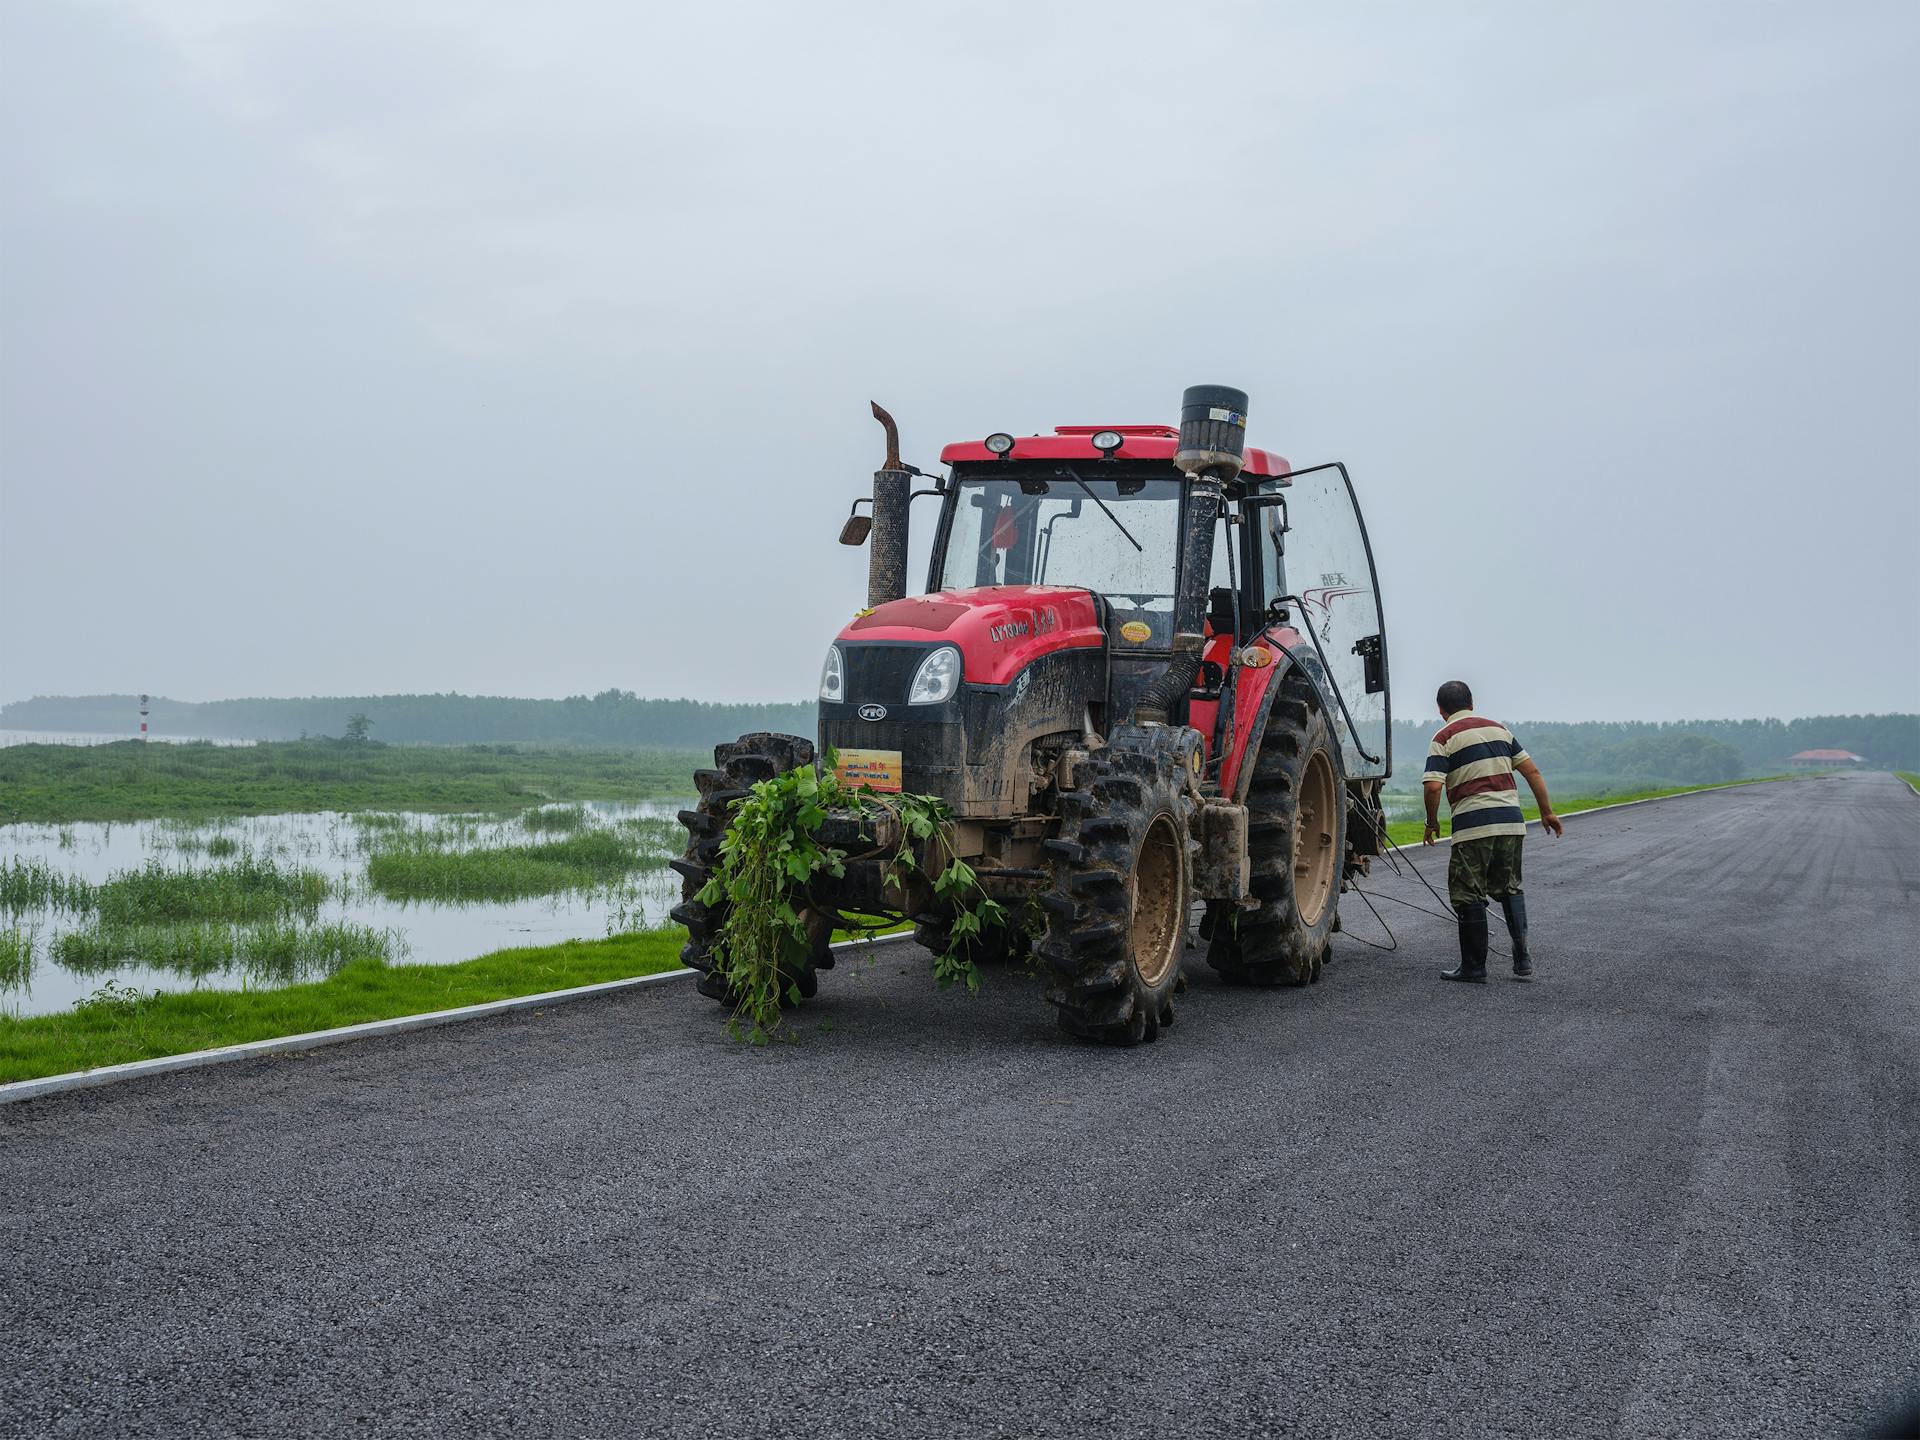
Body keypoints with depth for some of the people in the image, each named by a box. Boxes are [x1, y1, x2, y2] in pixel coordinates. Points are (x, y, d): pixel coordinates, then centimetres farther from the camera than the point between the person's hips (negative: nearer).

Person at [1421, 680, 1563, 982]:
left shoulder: (1444, 738, -1)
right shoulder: (1498, 728, 16)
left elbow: (1433, 787, -12)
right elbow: (1532, 771, 12)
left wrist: (1432, 823, 3)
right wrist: (1547, 812, 18)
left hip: (1473, 827, -5)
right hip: (1512, 821, 5)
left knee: (1468, 897, 5)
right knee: (1510, 889, 19)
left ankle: (1474, 967, 10)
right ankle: (1522, 958, 9)